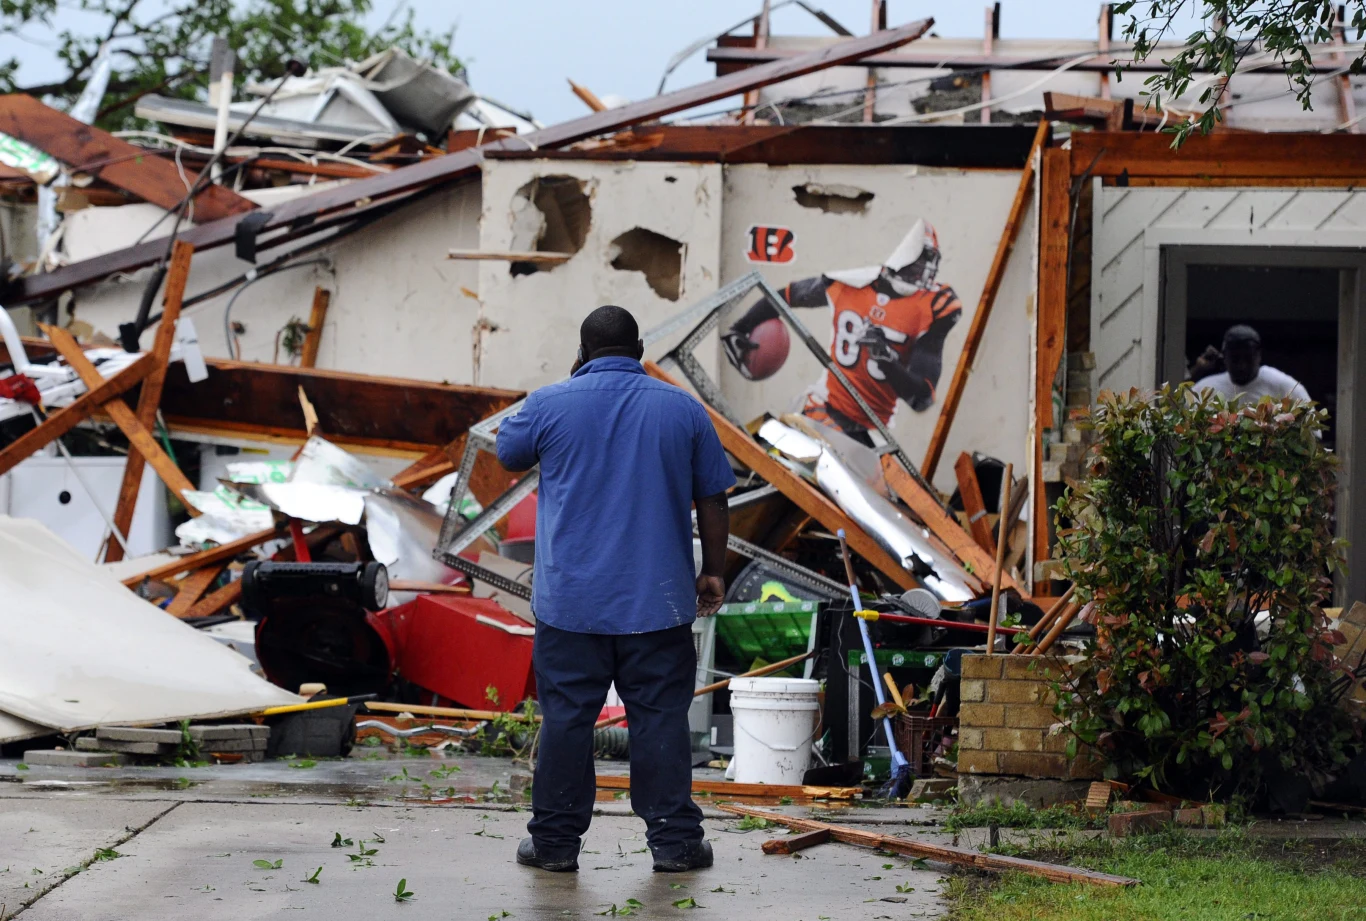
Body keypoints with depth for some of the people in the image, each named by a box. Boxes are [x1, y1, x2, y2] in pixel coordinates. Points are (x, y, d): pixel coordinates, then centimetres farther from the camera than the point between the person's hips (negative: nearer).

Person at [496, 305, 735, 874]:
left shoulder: (551, 405, -2)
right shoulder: (683, 409, 3)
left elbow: (508, 454, 18)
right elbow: (712, 501, 6)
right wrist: (713, 572, 17)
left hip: (570, 599, -1)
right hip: (657, 601, 1)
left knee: (566, 716, 5)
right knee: (660, 717, 4)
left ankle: (555, 840, 9)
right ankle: (673, 839, 5)